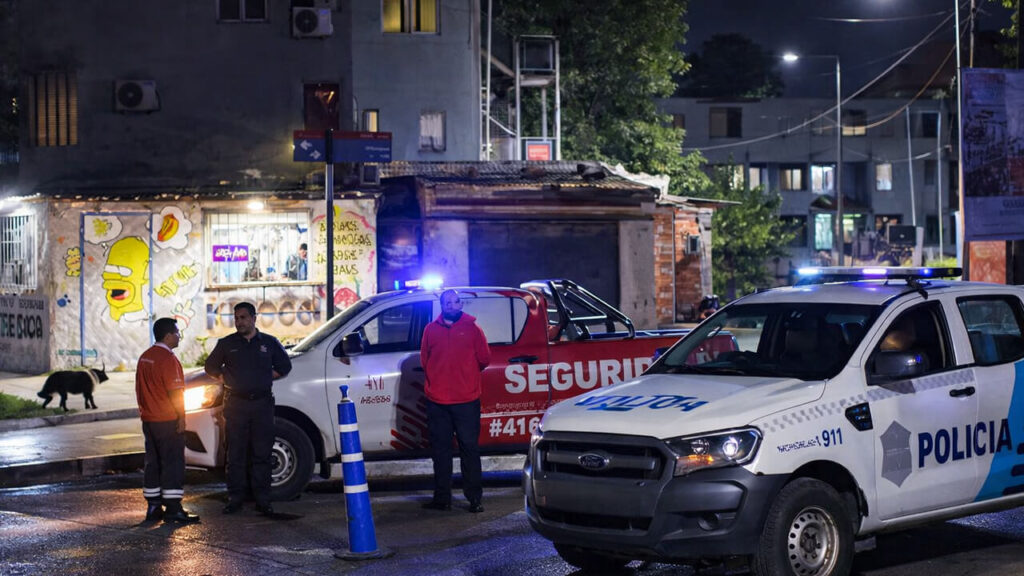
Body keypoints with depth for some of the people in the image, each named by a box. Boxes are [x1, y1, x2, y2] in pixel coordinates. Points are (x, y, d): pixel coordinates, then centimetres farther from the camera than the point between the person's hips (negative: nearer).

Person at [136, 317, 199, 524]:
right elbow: (175, 392, -20)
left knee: (153, 462, 11)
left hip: (148, 420, 8)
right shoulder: (168, 359, -16)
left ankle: (153, 508, 13)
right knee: (172, 463, -4)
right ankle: (172, 509, -5)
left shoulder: (145, 357, 12)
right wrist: (181, 417, -14)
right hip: (167, 421, -8)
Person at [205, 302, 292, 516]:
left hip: (262, 404, 0)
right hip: (235, 404, 0)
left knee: (261, 454, 1)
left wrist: (265, 378, 4)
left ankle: (262, 500, 5)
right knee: (235, 454, 0)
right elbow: (211, 366, 16)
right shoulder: (226, 344, 7)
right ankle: (235, 498, 5)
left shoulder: (269, 343, 7)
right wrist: (226, 378, 2)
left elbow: (284, 366, 15)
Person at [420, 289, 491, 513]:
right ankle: (442, 498, 15)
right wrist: (436, 379, 13)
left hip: (467, 400, -2)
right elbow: (424, 360, 15)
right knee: (440, 450, 8)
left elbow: (484, 359, 8)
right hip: (437, 402, 2)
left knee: (470, 448, 0)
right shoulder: (431, 329, 8)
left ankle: (475, 498, 6)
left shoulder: (472, 329, 3)